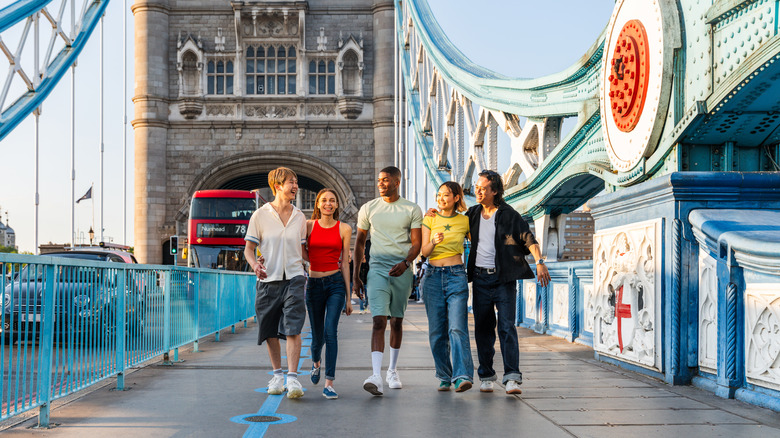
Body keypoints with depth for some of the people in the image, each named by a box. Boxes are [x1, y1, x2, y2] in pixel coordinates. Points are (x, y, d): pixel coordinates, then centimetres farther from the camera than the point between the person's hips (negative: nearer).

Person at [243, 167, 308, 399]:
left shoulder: (299, 217, 9)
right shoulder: (260, 215, 0)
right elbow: (249, 249, 3)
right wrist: (255, 265, -16)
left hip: (294, 278, 1)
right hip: (268, 280, 0)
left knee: (293, 328, -12)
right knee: (270, 331, 8)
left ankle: (292, 377, -13)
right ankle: (277, 374, 26)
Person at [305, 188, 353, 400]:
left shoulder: (344, 229, 3)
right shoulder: (309, 226, 4)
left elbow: (345, 263, 5)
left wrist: (349, 296, 4)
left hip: (336, 283, -1)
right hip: (314, 284, 1)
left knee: (330, 331, -17)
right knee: (317, 335, 10)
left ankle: (329, 383, -13)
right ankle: (316, 362, 45)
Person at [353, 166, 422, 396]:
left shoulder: (412, 210, 4)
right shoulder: (368, 208, 7)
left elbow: (416, 243, 1)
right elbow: (359, 241, 13)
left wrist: (406, 262, -19)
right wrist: (355, 273, 9)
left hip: (402, 271, 1)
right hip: (377, 268, -1)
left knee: (397, 321, 11)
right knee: (379, 321, -14)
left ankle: (392, 370, 27)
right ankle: (376, 376, -23)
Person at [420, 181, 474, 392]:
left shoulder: (464, 221, 5)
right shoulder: (430, 219, 7)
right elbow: (424, 252, 1)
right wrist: (434, 242, -20)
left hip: (456, 276, -2)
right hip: (433, 276, 2)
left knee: (457, 328, -15)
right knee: (437, 331, 3)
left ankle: (462, 377, -21)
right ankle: (444, 377, 15)